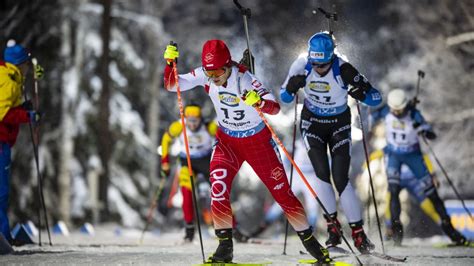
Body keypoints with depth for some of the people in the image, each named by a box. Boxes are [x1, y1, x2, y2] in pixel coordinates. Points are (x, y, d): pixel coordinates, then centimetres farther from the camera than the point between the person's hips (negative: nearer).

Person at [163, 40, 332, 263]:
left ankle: (309, 240, 18)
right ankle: (225, 245, -8)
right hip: (227, 140, 3)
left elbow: (275, 108, -36)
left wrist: (259, 102, -58)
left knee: (282, 192, 2)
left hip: (258, 141, -3)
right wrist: (170, 63, -28)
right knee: (218, 185, -19)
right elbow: (171, 85, -10)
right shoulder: (204, 76, -17)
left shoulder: (245, 79, -30)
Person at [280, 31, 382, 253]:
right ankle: (332, 225, 0)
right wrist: (292, 87, -28)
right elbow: (285, 98, -7)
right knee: (322, 173, -17)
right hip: (312, 122, 2)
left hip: (339, 125, -2)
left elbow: (376, 98, -22)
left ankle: (359, 234, -2)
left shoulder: (343, 70, -26)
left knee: (341, 179, -11)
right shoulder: (302, 65, -19)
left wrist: (363, 94, -43)